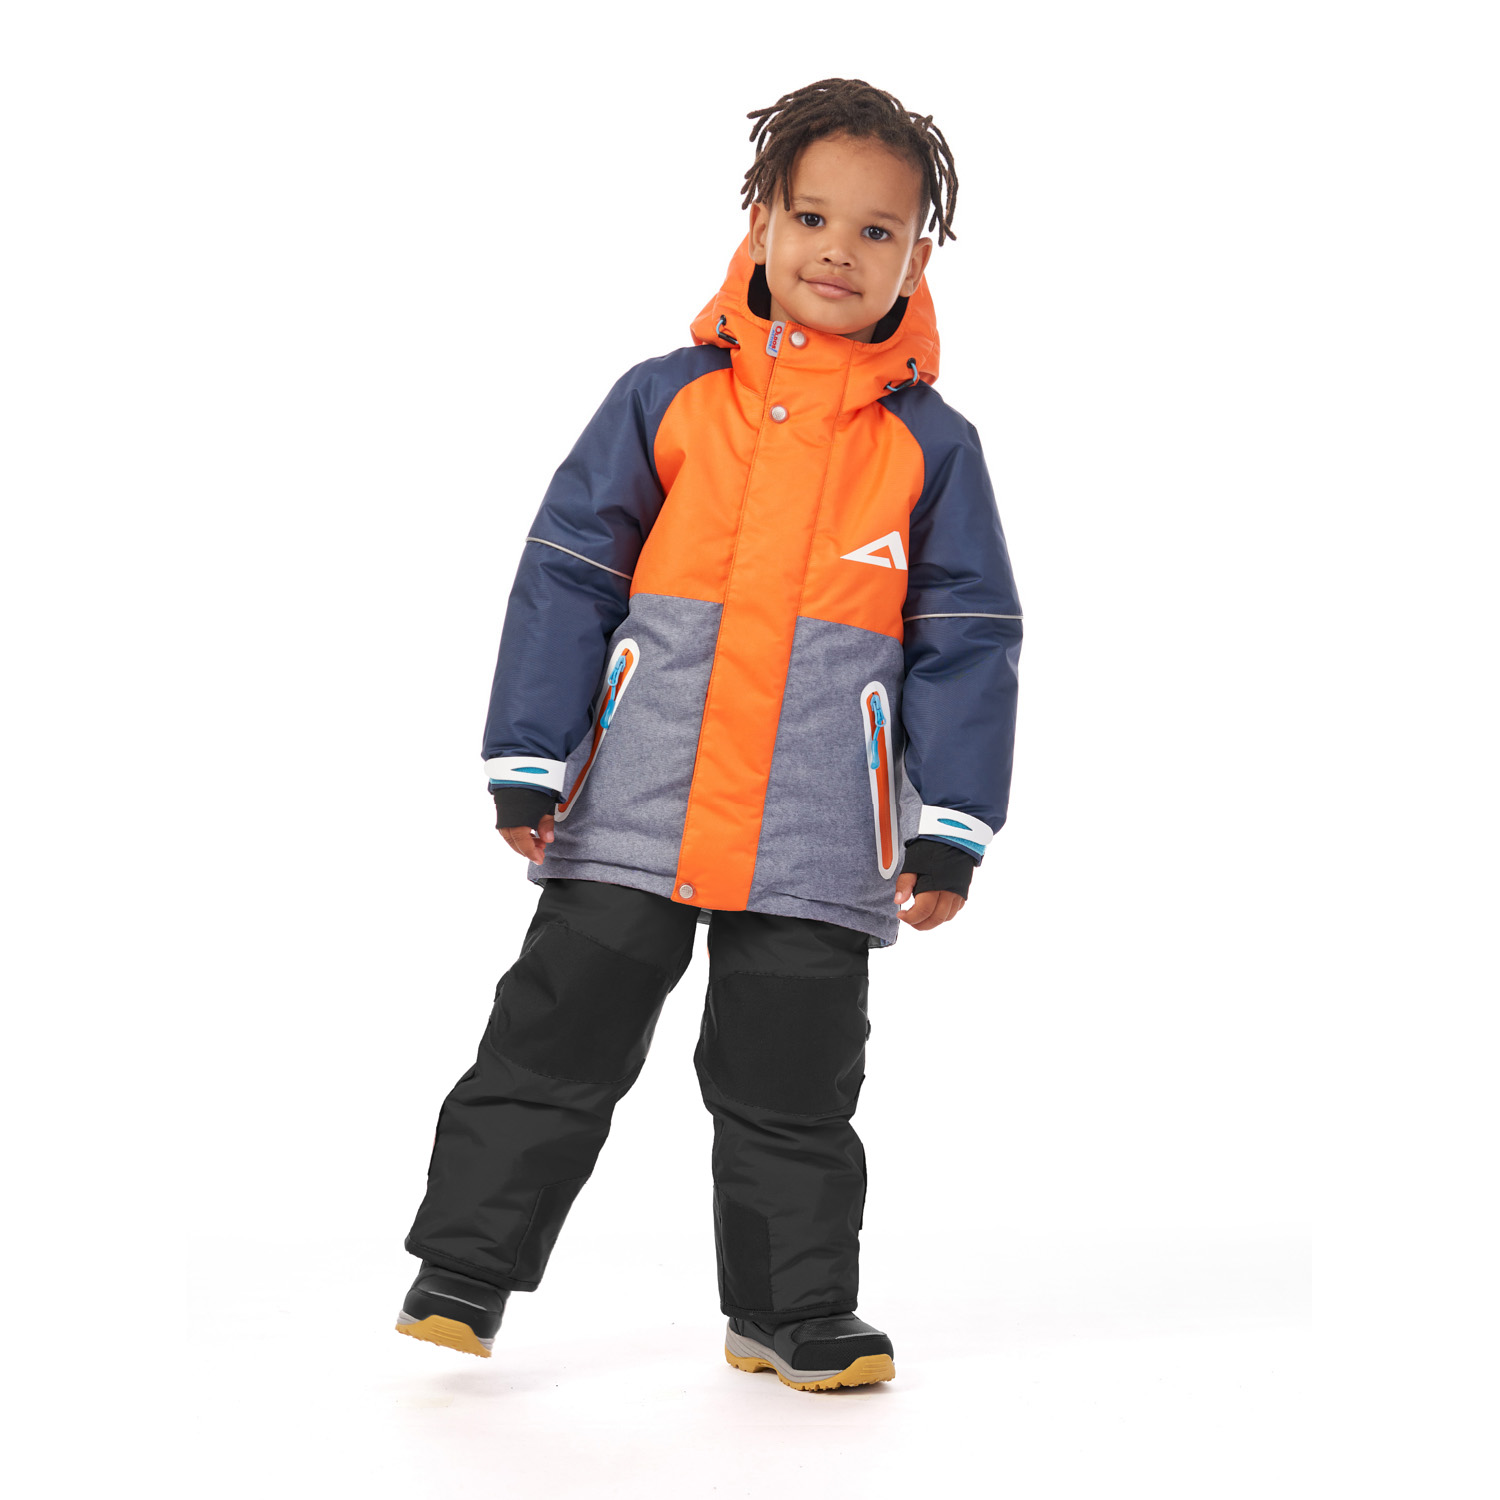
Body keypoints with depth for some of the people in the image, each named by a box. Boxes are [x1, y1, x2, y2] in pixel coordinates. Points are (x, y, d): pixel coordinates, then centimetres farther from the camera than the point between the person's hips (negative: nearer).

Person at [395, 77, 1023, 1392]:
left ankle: (795, 1310, 23)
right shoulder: (667, 399, 2)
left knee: (792, 1094, 9)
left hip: (821, 844, 0)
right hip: (631, 821, 0)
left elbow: (968, 642, 5)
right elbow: (565, 578, 4)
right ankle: (463, 1274, 16)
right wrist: (526, 768, 0)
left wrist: (949, 834, -1)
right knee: (554, 1051, 4)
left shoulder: (930, 446, 4)